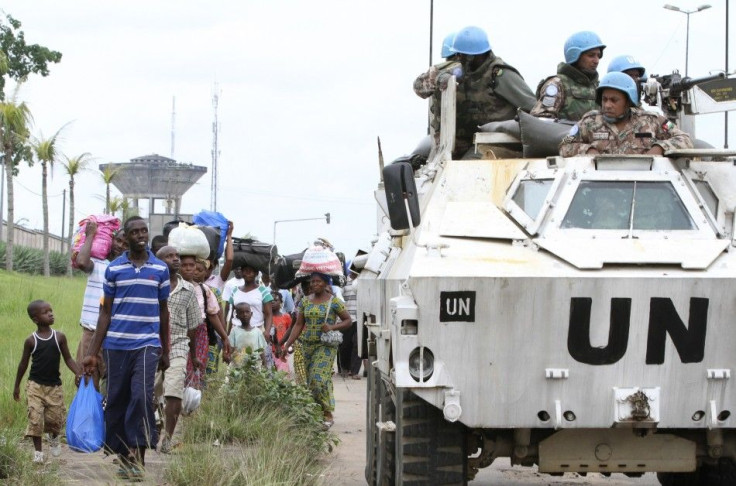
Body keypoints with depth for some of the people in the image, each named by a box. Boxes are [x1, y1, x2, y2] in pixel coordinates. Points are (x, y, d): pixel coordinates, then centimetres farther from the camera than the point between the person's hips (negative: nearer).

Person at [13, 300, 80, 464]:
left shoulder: (59, 337, -2)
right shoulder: (31, 341, -5)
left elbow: (68, 359, 3)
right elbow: (23, 364, 5)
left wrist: (78, 374, -12)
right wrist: (17, 386, 10)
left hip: (54, 386, 2)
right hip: (35, 386, -2)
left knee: (55, 418, 6)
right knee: (35, 418, -8)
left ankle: (54, 438, 40)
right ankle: (38, 451, 5)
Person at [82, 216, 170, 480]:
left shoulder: (160, 269, 6)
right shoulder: (114, 269, 5)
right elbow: (106, 312, 8)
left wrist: (165, 351, 15)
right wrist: (92, 352, 4)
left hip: (147, 344, -1)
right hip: (116, 346, 1)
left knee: (142, 396, -15)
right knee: (117, 401, 4)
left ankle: (138, 456, -13)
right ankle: (122, 455, 14)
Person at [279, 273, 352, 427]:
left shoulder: (334, 301, -2)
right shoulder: (305, 301, 10)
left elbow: (348, 320, 2)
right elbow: (298, 325, 12)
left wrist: (332, 327, -15)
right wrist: (287, 345, 5)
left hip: (326, 346, -5)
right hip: (308, 344, 5)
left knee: (319, 379, -16)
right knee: (311, 380, 4)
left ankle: (328, 414, -9)